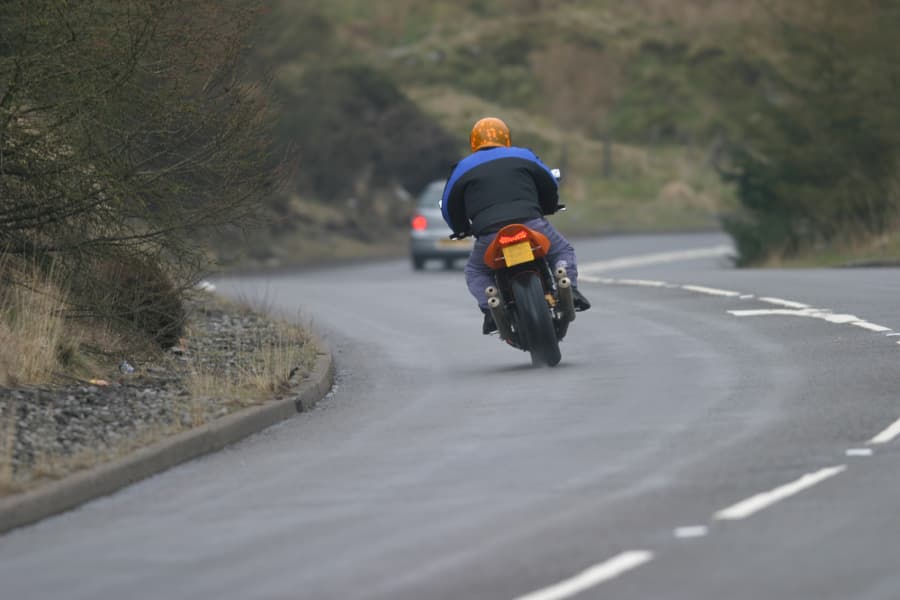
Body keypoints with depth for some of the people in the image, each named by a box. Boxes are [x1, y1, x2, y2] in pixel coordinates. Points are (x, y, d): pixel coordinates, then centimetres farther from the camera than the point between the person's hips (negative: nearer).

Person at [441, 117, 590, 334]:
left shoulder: (464, 168, 18)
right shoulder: (523, 156, 20)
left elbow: (449, 205, 22)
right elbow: (550, 185, 29)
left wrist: (462, 230, 40)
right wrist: (548, 209, 50)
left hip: (490, 236, 0)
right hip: (531, 225, 0)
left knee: (475, 271, 25)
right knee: (563, 251, 23)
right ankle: (569, 289, -5)